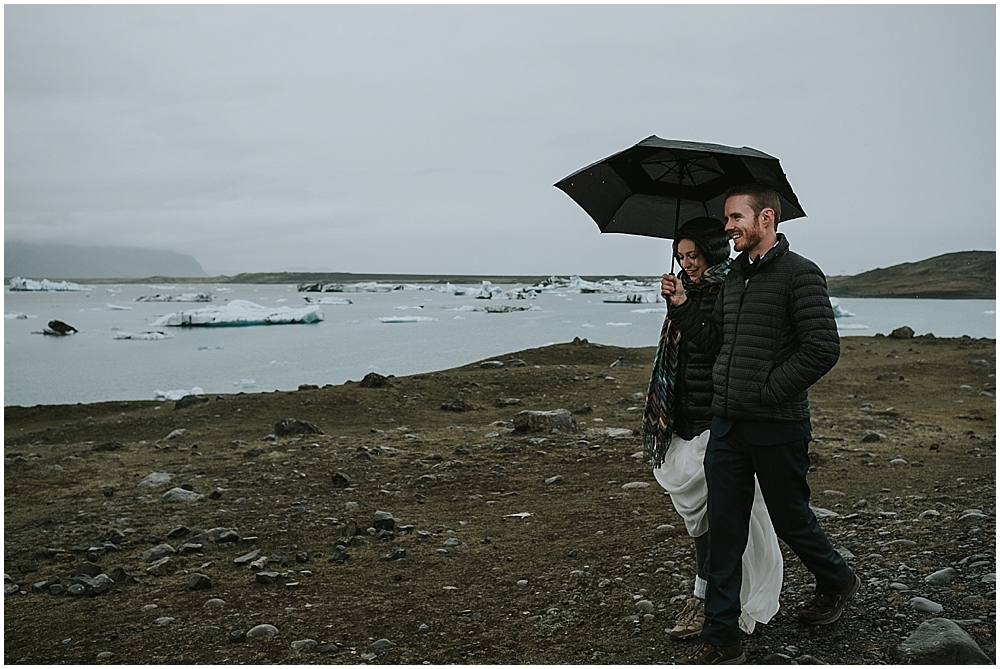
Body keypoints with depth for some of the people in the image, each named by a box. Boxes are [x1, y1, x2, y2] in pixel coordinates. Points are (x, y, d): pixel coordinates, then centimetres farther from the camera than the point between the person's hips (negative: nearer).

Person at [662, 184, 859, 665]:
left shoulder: (799, 274, -11)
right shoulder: (734, 277, 13)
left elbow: (823, 349, -17)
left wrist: (767, 391, -15)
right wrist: (682, 306, 5)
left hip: (777, 427, -7)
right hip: (726, 424, 7)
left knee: (790, 521, 12)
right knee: (723, 533, 7)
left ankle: (837, 581, 43)